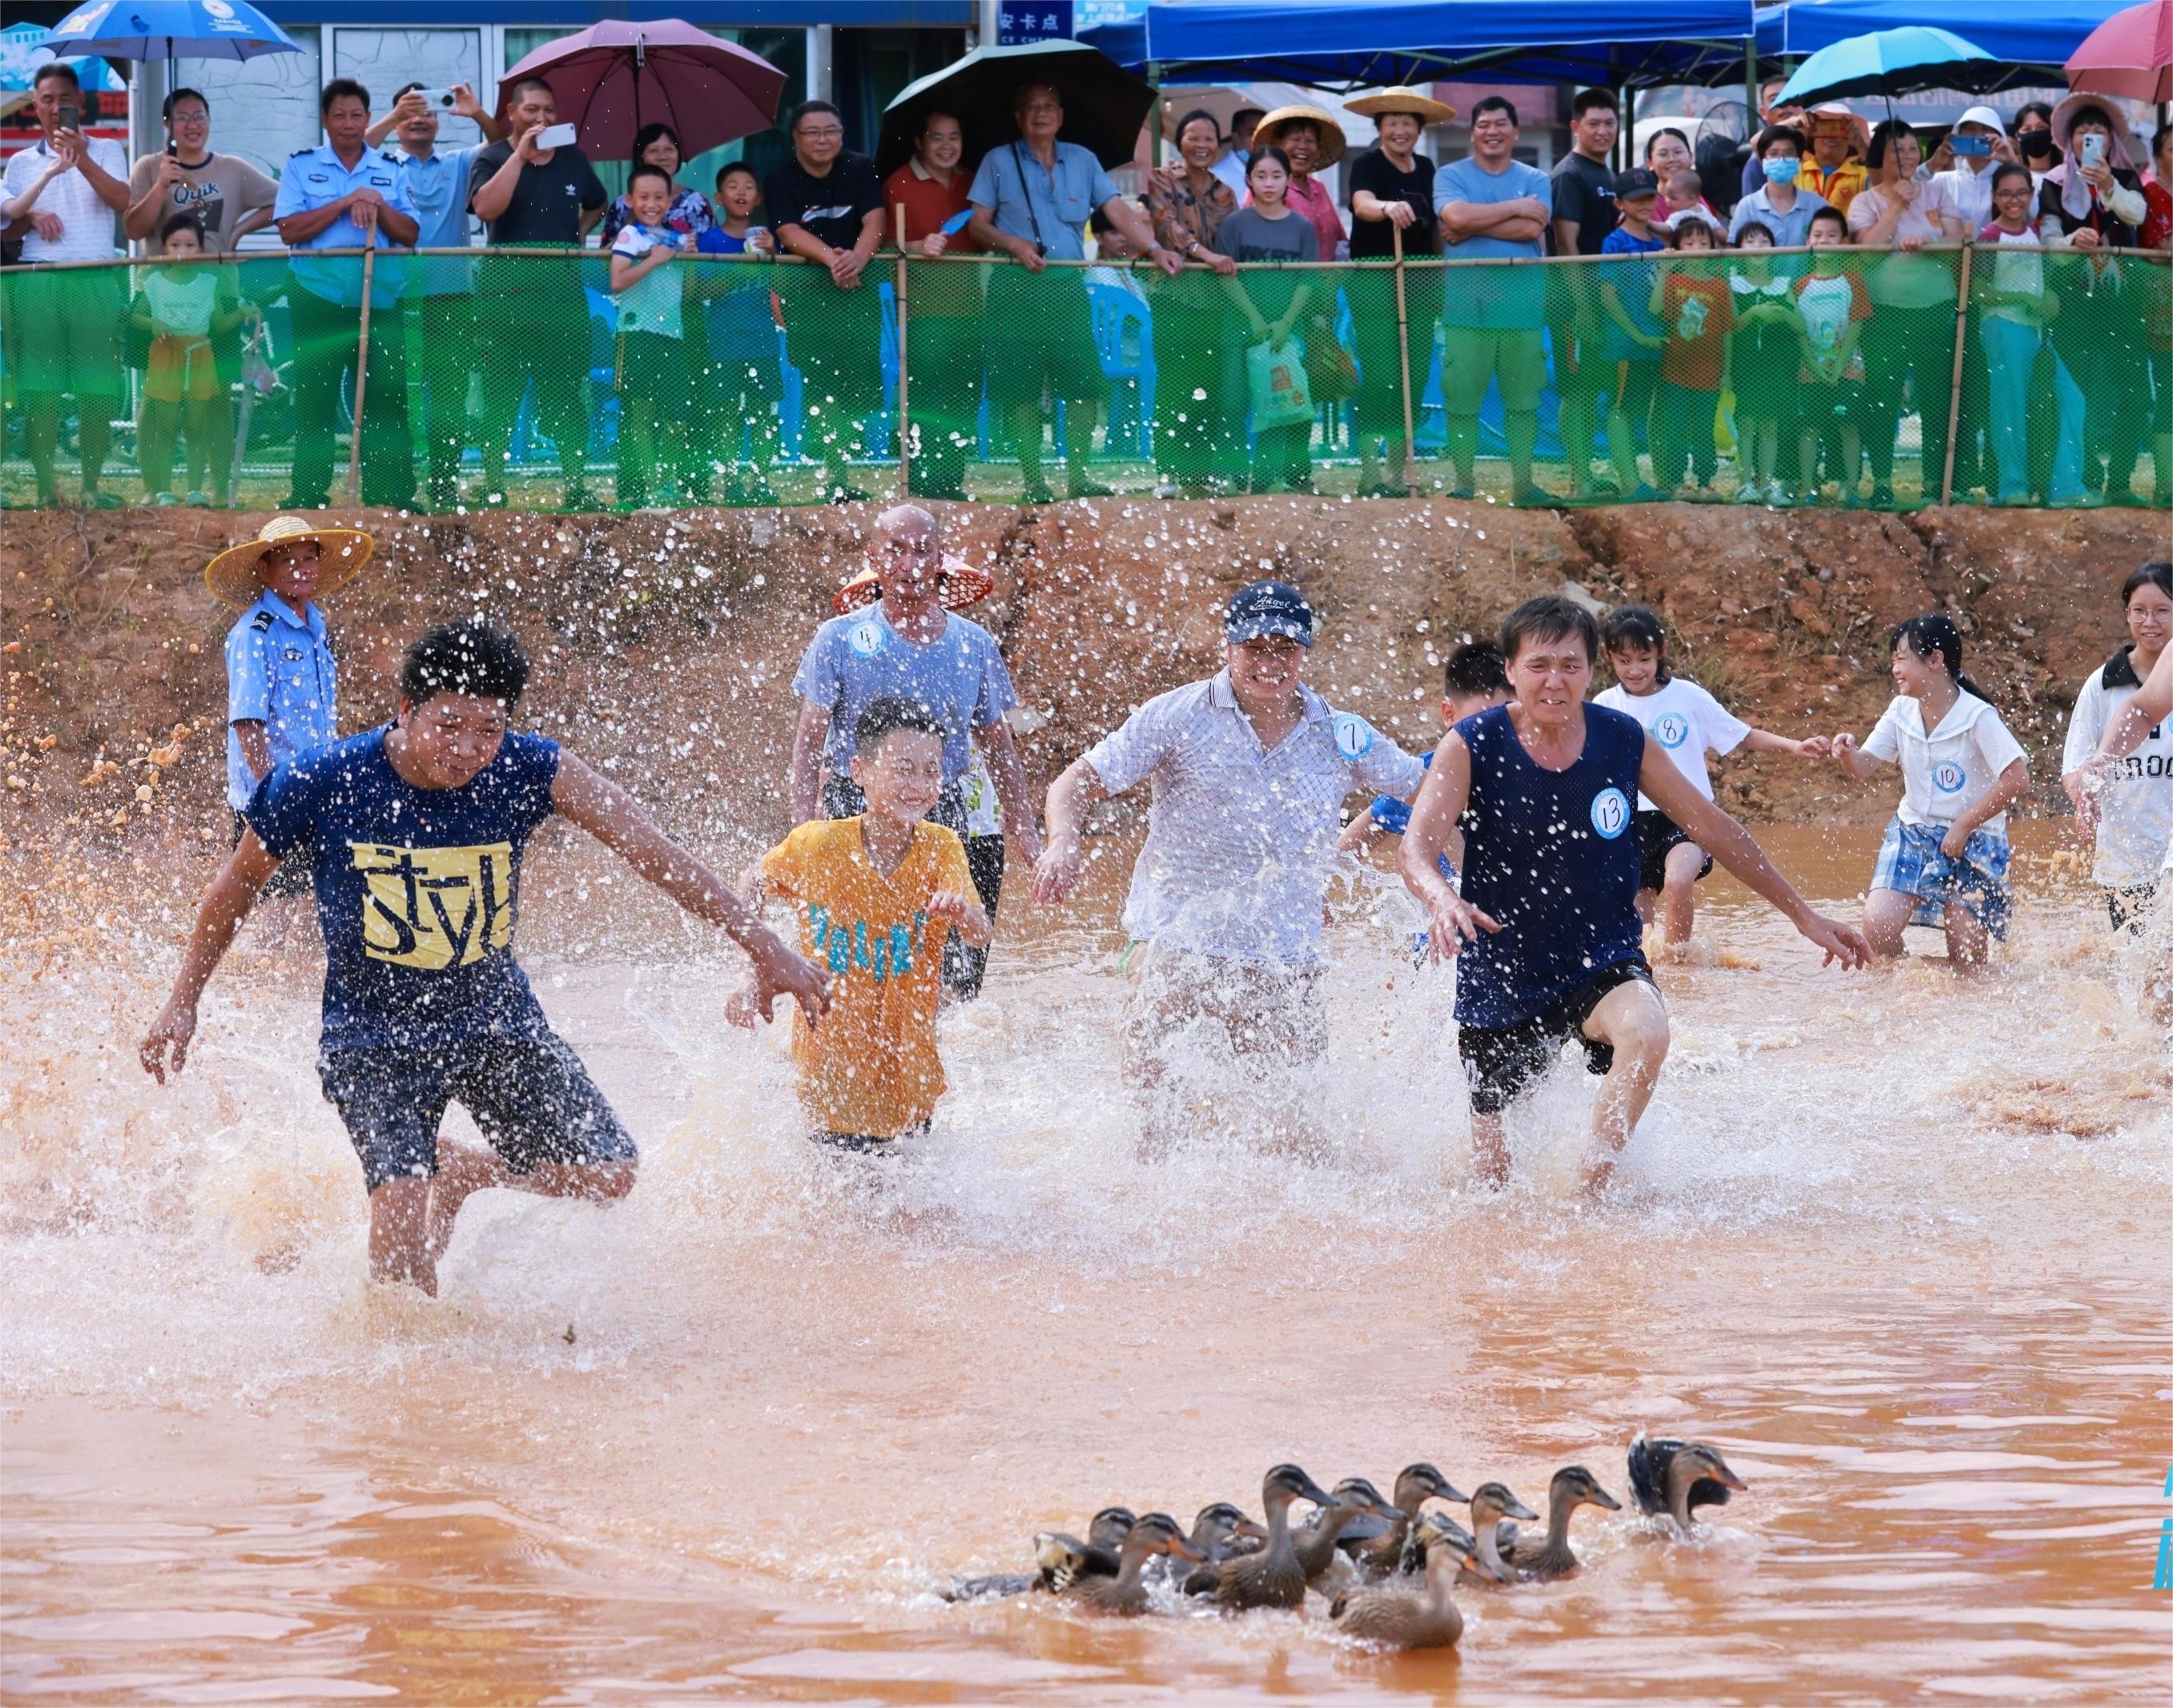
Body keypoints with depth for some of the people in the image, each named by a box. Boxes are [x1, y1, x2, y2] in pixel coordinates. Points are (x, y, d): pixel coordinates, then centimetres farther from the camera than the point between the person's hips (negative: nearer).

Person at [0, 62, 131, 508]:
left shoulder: (105, 152, 11)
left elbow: (122, 201, -6)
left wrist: (81, 159, -18)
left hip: (95, 281, -1)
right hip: (37, 281, 1)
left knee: (97, 389, -5)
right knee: (39, 389, -5)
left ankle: (92, 486, 1)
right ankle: (46, 489, -3)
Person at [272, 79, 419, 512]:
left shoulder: (391, 170, 13)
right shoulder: (302, 166, 8)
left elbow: (410, 234, 6)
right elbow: (290, 230, -4)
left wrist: (378, 207, -11)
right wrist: (345, 204, -11)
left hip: (380, 301, 1)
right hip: (318, 300, -1)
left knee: (386, 398, -4)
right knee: (314, 399, -1)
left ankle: (391, 494, -2)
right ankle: (308, 495, 4)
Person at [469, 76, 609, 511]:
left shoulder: (572, 159, 13)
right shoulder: (493, 160, 1)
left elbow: (596, 205, 31)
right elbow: (485, 207, -19)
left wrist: (578, 231, 10)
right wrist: (521, 154, -18)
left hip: (563, 293, 3)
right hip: (506, 298, -3)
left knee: (566, 396, 3)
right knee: (501, 398, -1)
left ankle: (576, 487, 5)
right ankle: (493, 488, 3)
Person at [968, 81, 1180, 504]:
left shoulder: (1081, 161, 13)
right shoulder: (999, 162, 6)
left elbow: (1118, 210, 6)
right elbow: (978, 225, 2)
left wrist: (1155, 248, -7)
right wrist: (1015, 245, -16)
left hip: (1068, 288, 2)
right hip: (1017, 289, -2)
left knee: (1085, 384, -5)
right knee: (1022, 388, -4)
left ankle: (1078, 477, 3)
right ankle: (1032, 481, 3)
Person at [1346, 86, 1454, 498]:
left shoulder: (1425, 170, 12)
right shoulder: (1367, 165, -7)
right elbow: (1363, 204, -28)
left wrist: (1439, 282, 17)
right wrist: (1388, 208, -50)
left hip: (1419, 284, 6)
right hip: (1373, 285, -6)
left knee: (1413, 376, 7)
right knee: (1379, 377, -11)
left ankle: (1399, 469, 14)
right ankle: (1370, 472, -8)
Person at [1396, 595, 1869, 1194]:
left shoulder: (1623, 741, -6)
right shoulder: (1472, 747, -13)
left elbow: (1713, 829, 6)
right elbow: (1416, 847, -24)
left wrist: (1804, 916, 9)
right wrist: (1440, 899, -49)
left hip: (1603, 963, 1)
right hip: (1501, 977, -1)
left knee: (1646, 1035, -36)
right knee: (1492, 1180, 8)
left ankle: (1591, 1193, -23)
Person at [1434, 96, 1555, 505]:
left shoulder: (1535, 180, 9)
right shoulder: (1451, 177, 7)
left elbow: (1533, 228, -8)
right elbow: (1456, 216, -13)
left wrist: (1472, 226, -8)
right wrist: (1515, 207, -7)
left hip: (1522, 306, 1)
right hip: (1466, 306, -1)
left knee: (1523, 397, 4)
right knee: (1461, 398, -2)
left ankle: (1522, 482, 11)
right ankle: (1464, 481, 6)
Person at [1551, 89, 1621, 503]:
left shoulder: (1607, 175, 17)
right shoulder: (1570, 175, -11)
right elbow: (1567, 244, -17)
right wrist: (1582, 305, -21)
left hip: (1604, 298, 9)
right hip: (1578, 298, -9)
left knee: (1593, 390, 12)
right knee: (1577, 391, -7)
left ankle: (1586, 476, 17)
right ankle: (1581, 480, -7)